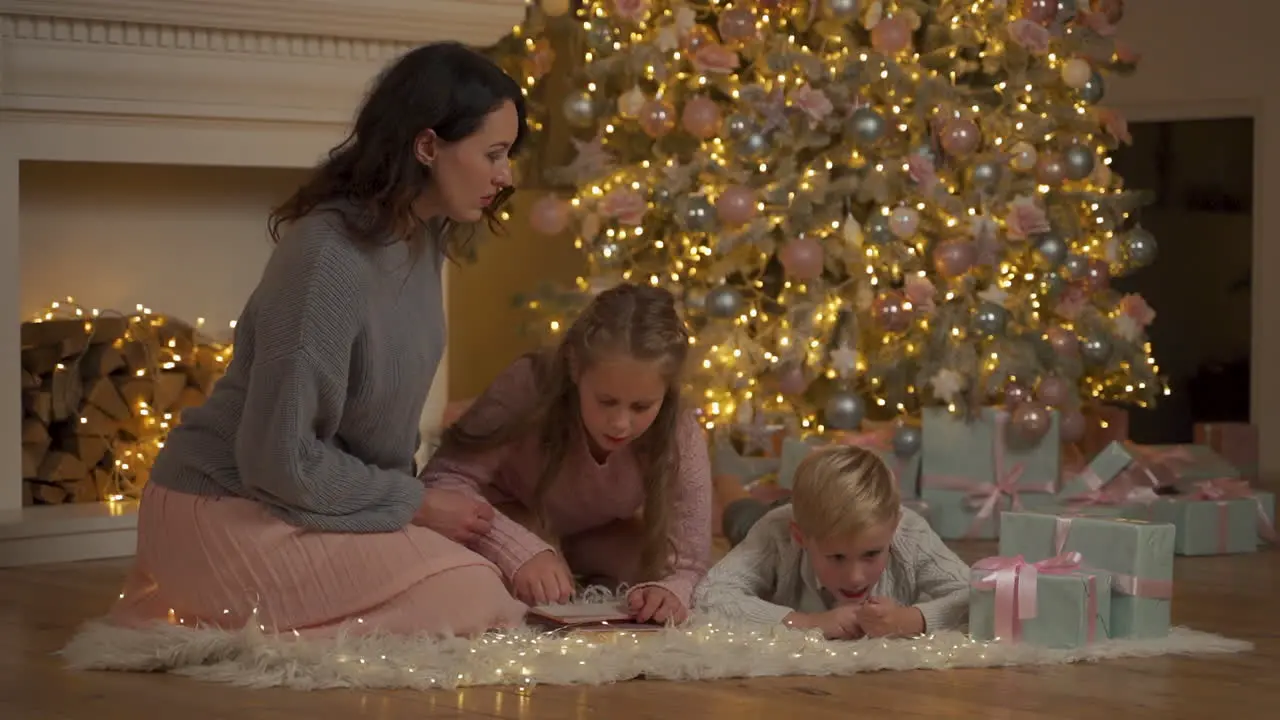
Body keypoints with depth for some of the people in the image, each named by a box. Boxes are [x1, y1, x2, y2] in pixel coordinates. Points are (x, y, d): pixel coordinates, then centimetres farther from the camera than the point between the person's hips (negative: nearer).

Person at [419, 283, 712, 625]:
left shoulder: (681, 441, -30)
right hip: (511, 521, -3)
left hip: (595, 539, 3)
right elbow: (442, 479, -37)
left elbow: (686, 564, -25)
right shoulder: (530, 387, -37)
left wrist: (671, 589, -50)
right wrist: (520, 549, -51)